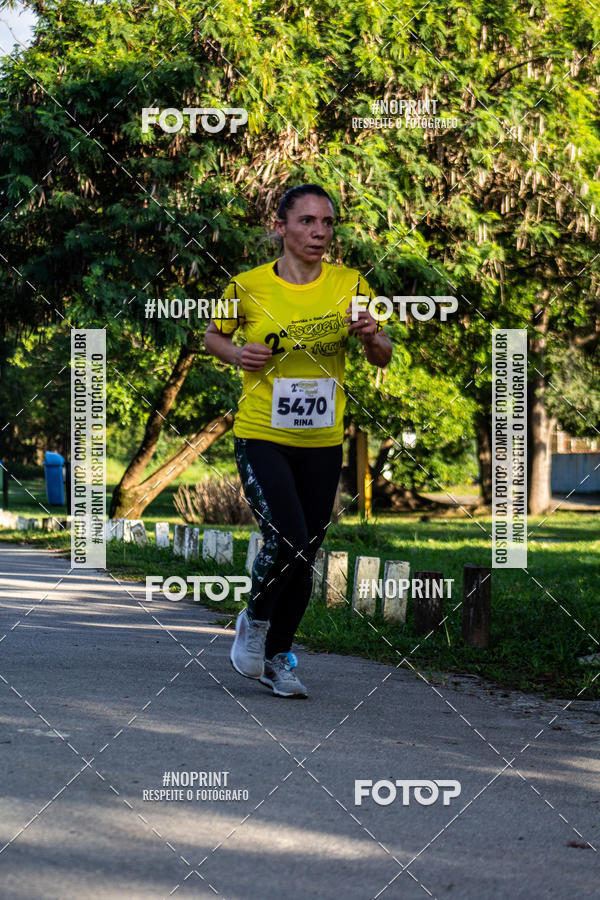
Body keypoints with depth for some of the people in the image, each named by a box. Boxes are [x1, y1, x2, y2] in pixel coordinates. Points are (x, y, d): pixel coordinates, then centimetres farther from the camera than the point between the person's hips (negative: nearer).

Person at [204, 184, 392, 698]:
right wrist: (237, 354, -11)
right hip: (261, 435, -3)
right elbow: (214, 336, 11)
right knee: (286, 540, -18)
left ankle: (278, 656, 26)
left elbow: (383, 359, 7)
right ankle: (255, 620, 11)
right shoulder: (248, 286, -6)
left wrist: (372, 337, -15)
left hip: (322, 442, 3)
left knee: (306, 554, 8)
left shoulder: (350, 286, -1)